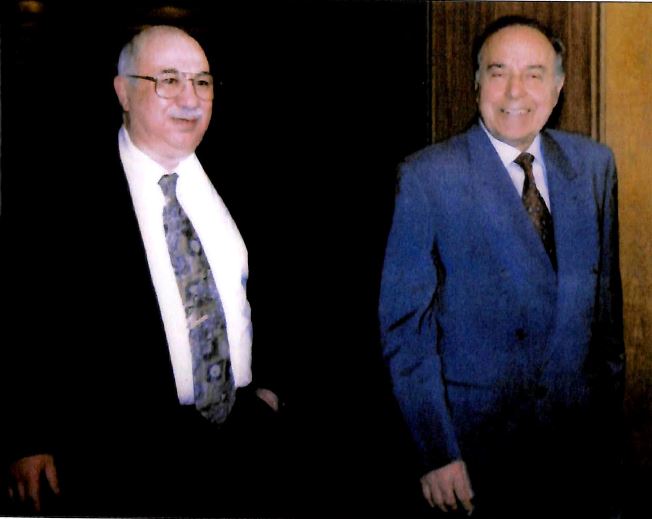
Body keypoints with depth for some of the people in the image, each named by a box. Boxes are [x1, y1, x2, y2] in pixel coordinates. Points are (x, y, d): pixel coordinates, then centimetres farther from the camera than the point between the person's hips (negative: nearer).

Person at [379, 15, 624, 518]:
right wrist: (435, 453, -14)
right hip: (477, 446, -4)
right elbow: (404, 323, -11)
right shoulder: (427, 176, -10)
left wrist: (613, 404, 11)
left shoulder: (594, 164, 4)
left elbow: (606, 289, 11)